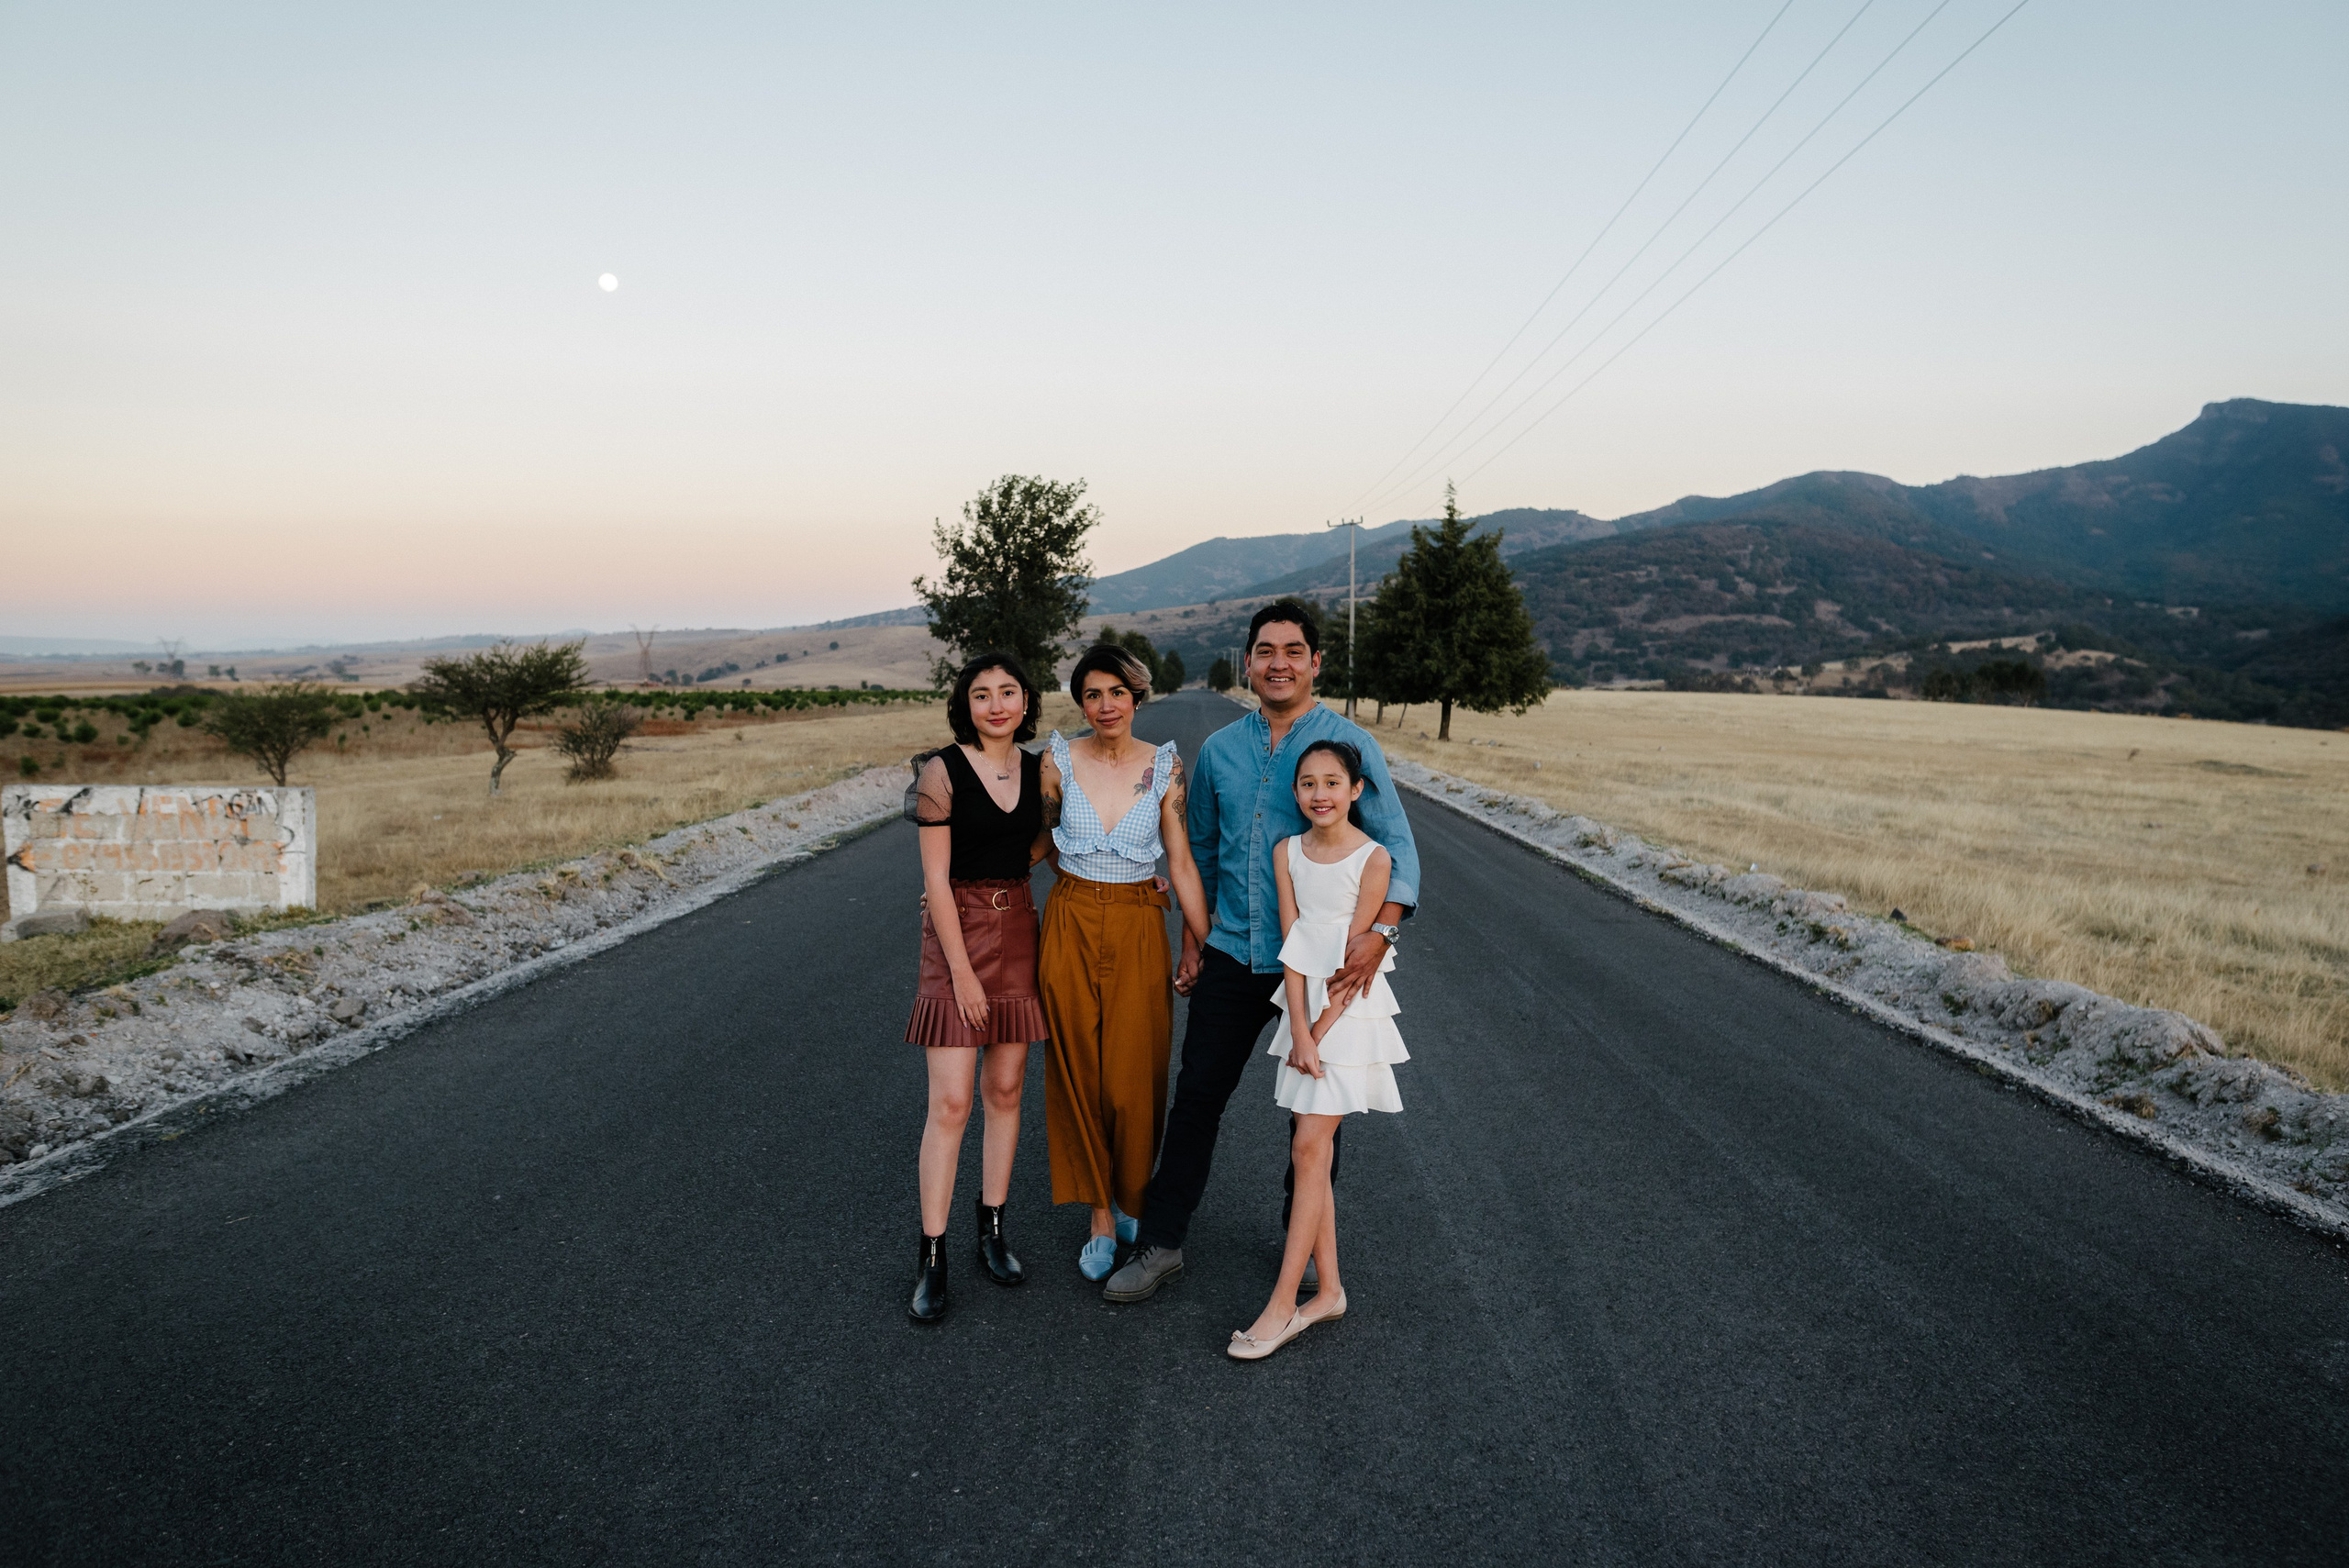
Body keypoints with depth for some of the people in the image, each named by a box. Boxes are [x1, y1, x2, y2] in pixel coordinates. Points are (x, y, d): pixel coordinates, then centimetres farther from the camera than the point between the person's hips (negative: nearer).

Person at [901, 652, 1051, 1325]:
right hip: (957, 933, -5)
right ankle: (932, 1259, 4)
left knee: (1005, 1091, 11)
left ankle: (992, 1231, 24)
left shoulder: (1037, 768, 5)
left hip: (1019, 929, 5)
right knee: (951, 1102, -6)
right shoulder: (942, 770, -10)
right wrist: (962, 971, -14)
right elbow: (936, 878, -12)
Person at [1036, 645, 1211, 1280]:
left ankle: (1132, 1199, 30)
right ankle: (1101, 1219, 20)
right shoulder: (1059, 761, -3)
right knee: (1080, 1075, 6)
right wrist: (1088, 881, 12)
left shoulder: (1164, 766, -3)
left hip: (1140, 933, 0)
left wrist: (1207, 944, -3)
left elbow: (1181, 862, -2)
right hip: (1072, 927, 1)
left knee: (1133, 1078, 4)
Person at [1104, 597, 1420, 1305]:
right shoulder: (1219, 750, 5)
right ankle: (1160, 1244, 17)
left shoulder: (1351, 744, -7)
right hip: (1233, 954, 3)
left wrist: (1382, 930, -25)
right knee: (1196, 1095, 5)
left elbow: (1396, 845, -10)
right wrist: (1193, 937, 15)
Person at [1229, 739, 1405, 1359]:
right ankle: (1329, 1291, 18)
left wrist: (1319, 1029, -11)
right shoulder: (1287, 852, 4)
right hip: (1304, 1006, 5)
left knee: (1309, 1149, -7)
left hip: (1351, 1011, -5)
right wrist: (1299, 1031, -9)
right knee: (1308, 1150, 7)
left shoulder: (1373, 859, -10)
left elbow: (1356, 962, -11)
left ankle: (1283, 1303, -2)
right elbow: (1292, 946, -1)